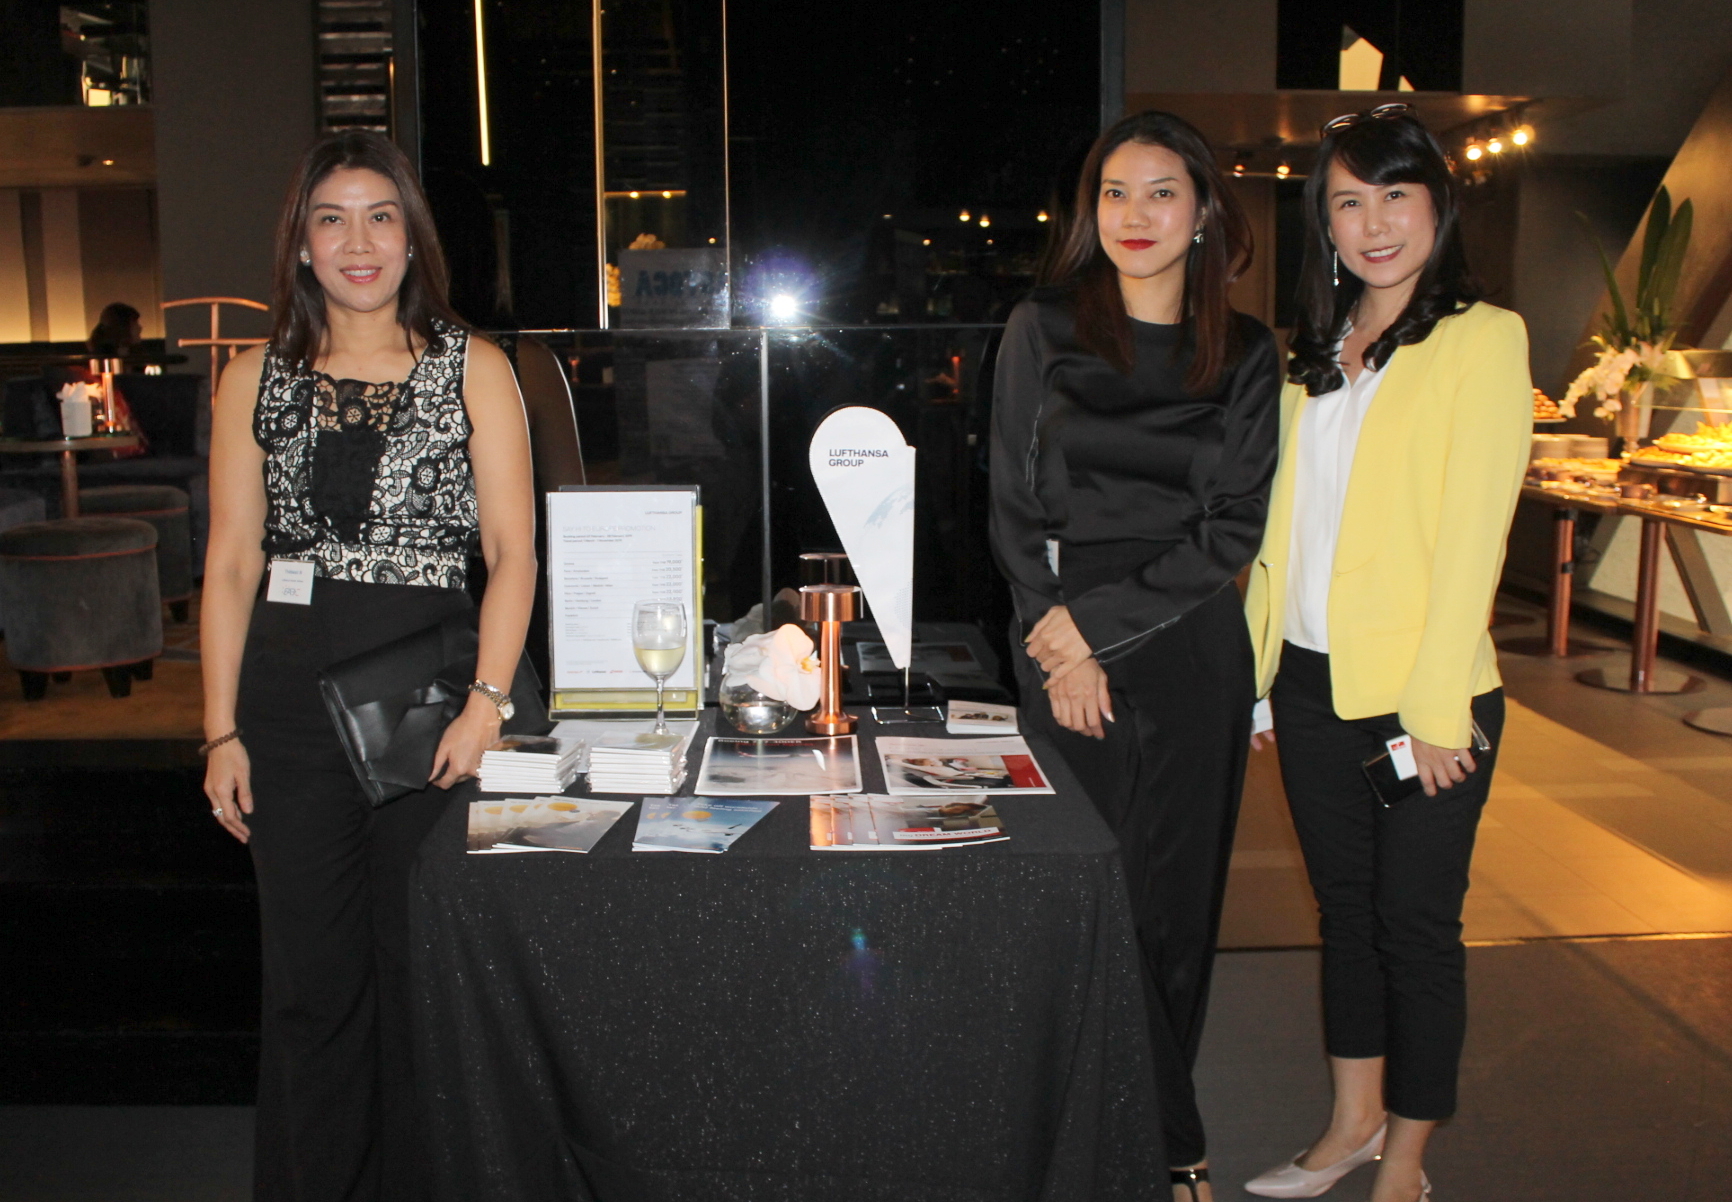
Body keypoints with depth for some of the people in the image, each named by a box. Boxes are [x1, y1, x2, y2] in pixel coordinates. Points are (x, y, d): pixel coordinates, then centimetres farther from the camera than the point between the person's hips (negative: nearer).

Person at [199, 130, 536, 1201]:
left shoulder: (473, 369, 3)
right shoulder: (257, 379, 9)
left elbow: (513, 552, -2)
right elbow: (232, 563, 7)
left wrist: (488, 700, -13)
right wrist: (222, 731, 1)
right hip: (290, 701, 2)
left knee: (421, 969, 7)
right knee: (311, 979, 8)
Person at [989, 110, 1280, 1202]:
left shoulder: (1245, 353, 6)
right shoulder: (1043, 331, 4)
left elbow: (1233, 531, -1)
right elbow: (1015, 509, 1)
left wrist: (1096, 620, -10)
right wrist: (1057, 643, -9)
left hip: (1193, 652, 1)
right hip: (1063, 655, -1)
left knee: (1176, 895, 7)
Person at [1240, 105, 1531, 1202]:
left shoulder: (1483, 337, -6)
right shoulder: (1318, 352, 12)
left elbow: (1471, 536, -12)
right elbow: (1281, 524, 12)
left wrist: (1436, 709, -16)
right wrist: (1255, 670, 8)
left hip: (1421, 697, -6)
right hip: (1311, 686, 6)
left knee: (1415, 925, 6)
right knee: (1344, 905, 17)